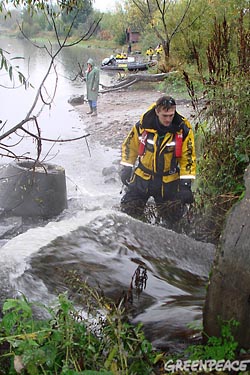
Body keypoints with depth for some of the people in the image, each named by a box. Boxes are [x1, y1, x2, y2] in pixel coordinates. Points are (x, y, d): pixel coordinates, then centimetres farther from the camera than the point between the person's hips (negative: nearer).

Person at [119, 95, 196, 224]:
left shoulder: (183, 130, -15)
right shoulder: (143, 125, -14)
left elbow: (188, 157, -7)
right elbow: (129, 146, 4)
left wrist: (186, 183, -11)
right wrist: (126, 168, 3)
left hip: (169, 182, 0)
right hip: (142, 177, 1)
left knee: (173, 216, 4)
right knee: (129, 211, 6)